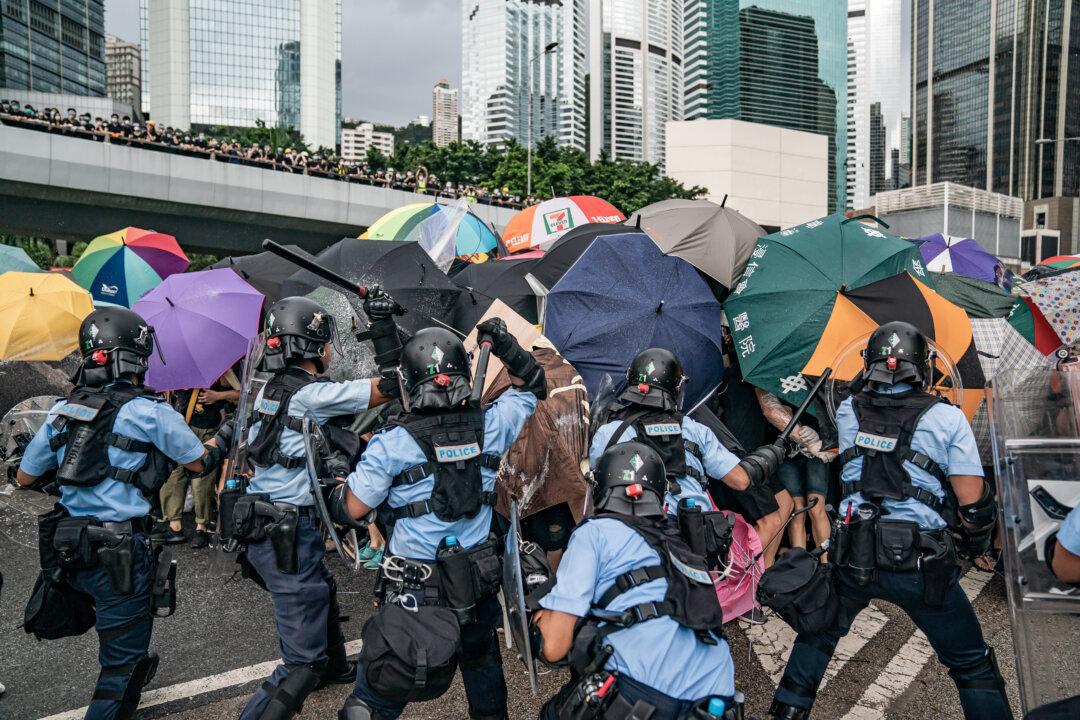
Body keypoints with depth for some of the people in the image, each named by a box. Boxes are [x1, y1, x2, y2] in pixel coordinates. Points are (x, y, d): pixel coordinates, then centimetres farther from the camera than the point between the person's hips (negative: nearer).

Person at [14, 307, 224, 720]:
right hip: (118, 553, -7)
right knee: (122, 662, 7)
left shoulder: (61, 411, 6)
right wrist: (219, 448, 21)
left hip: (67, 549, 7)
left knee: (117, 635, 31)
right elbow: (199, 464, 1)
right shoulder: (150, 412, -11)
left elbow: (24, 478, 15)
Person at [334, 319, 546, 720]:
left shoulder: (392, 444, -18)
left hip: (413, 588, -4)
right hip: (479, 580, 4)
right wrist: (507, 346, -2)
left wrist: (335, 486, 10)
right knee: (482, 662, 29)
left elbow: (351, 510, -10)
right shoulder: (489, 427, -8)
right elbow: (532, 387, 10)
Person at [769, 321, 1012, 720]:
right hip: (921, 564, -2)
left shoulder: (847, 412, 1)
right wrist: (971, 542, 14)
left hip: (853, 556, 2)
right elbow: (972, 502, -6)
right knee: (973, 666, 19)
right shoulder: (947, 418, -5)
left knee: (818, 634, 27)